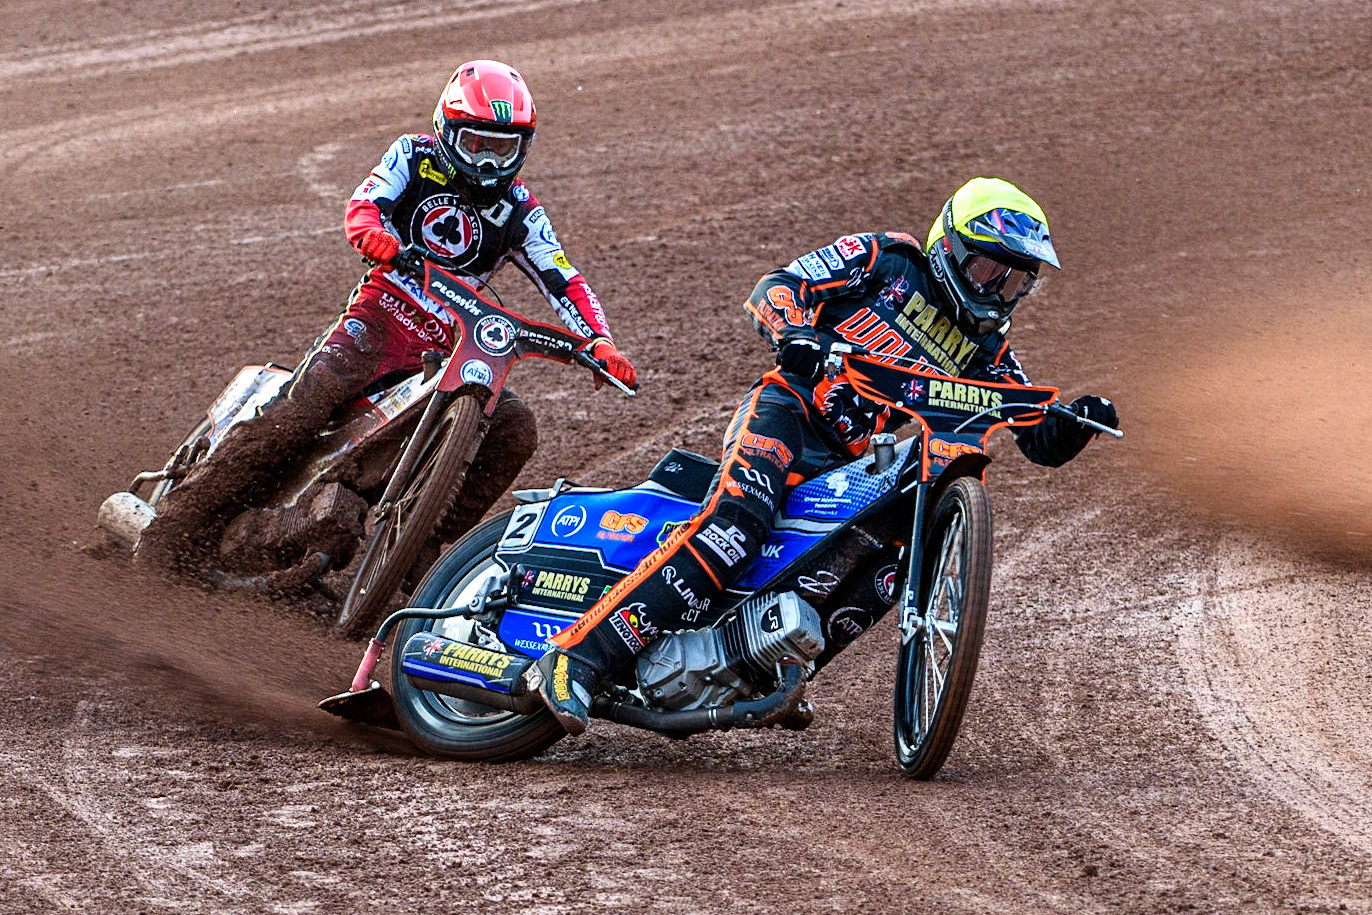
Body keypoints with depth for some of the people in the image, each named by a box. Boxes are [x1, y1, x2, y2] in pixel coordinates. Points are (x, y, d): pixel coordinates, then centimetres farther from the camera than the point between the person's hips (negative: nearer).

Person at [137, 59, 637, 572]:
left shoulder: (519, 210, 9)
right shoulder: (417, 156, 4)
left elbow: (563, 282, 6)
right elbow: (364, 203, -10)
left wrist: (600, 342, -12)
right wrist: (370, 230, -36)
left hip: (450, 346, 4)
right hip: (383, 313, -4)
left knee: (514, 429, -19)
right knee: (315, 392, -30)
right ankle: (178, 522, -31)